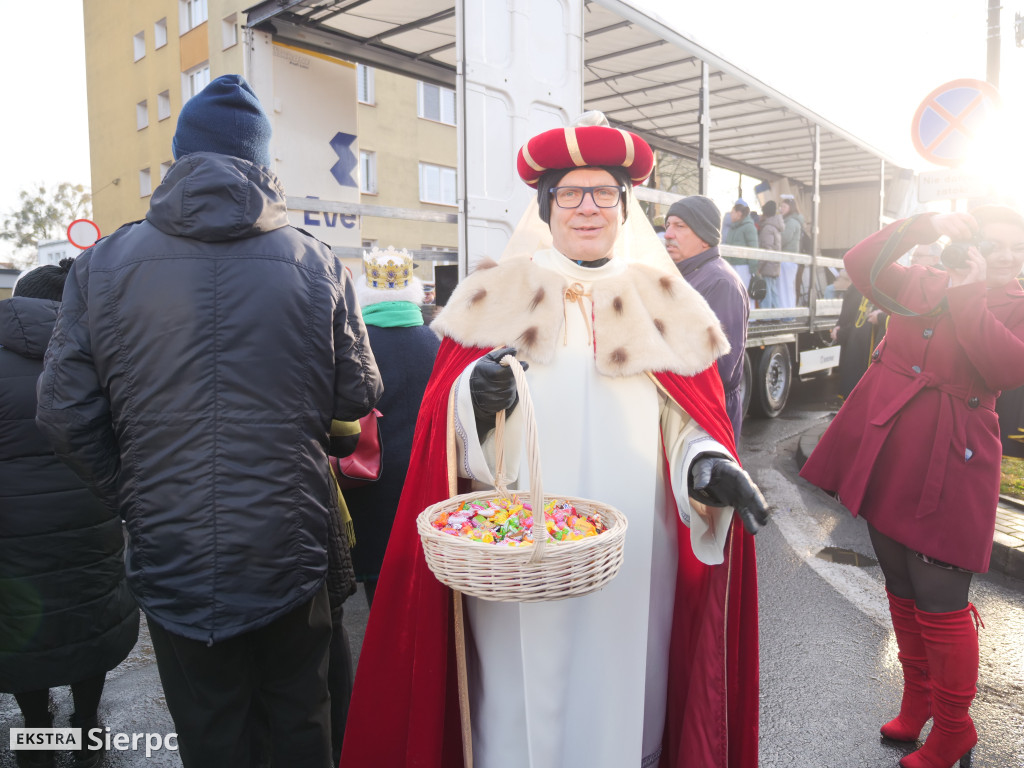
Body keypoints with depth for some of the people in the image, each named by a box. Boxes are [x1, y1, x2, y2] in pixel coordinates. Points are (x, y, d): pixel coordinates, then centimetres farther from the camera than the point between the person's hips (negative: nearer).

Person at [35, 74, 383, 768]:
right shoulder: (317, 264, -8)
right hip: (291, 552, 0)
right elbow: (359, 398, -4)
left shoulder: (102, 264, -5)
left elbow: (65, 412, -4)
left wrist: (133, 498, 9)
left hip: (172, 561, 1)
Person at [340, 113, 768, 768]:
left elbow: (690, 420, 6)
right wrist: (476, 399, -21)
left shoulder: (662, 303, 10)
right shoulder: (500, 297, 6)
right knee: (521, 701, 7)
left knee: (620, 697, 12)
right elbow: (442, 428, 0)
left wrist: (709, 466, -14)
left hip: (631, 562, 2)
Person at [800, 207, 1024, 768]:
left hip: (949, 466, -4)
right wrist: (923, 226, -3)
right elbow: (861, 264, 4)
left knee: (940, 603, -1)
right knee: (902, 590, 16)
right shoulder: (922, 283, 10)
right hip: (888, 452, 4)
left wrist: (967, 295, -18)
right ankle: (917, 706, 37)